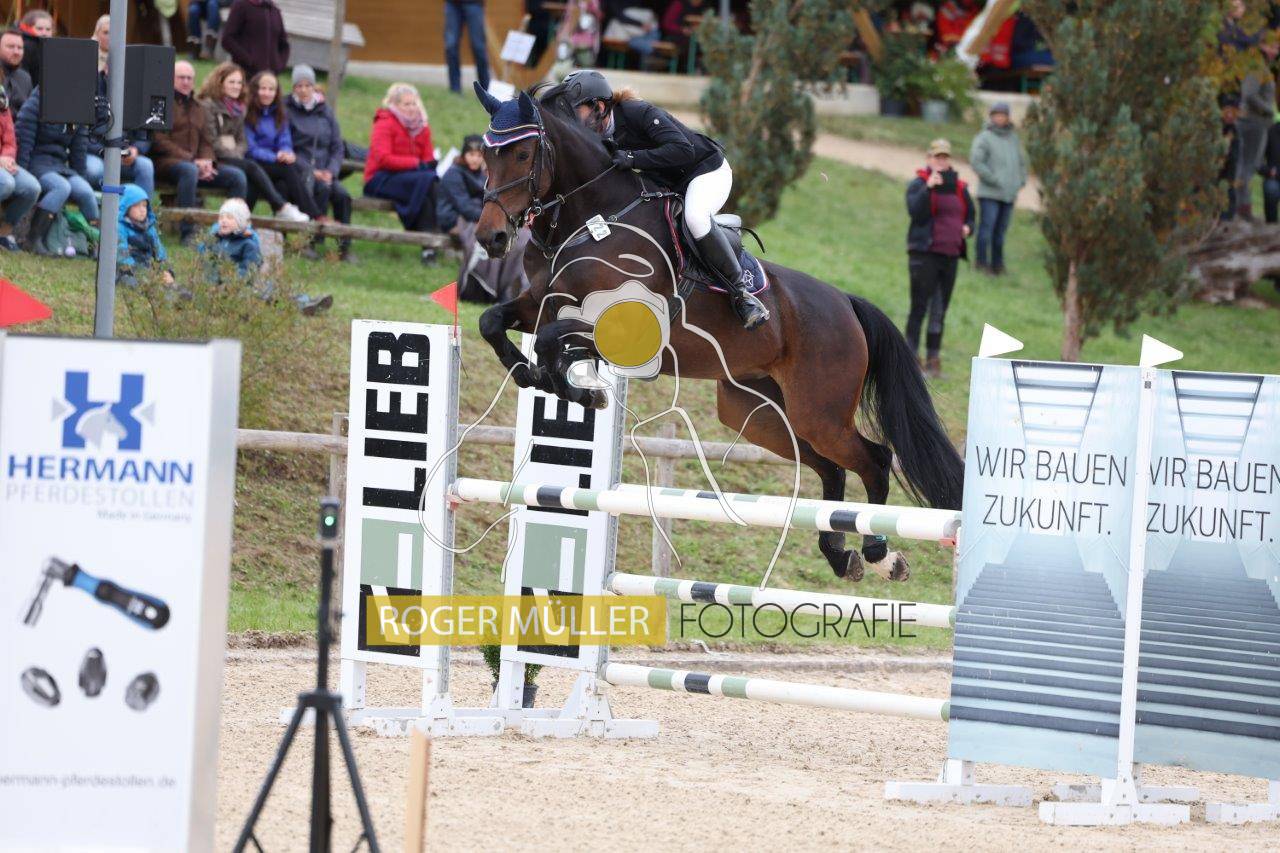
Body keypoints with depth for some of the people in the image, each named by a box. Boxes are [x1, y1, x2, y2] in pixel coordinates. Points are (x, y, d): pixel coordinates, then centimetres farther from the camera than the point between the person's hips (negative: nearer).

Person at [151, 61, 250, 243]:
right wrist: (193, 161, -15)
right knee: (190, 171, -41)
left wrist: (206, 161, -5)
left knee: (237, 175, -13)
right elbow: (159, 141, -8)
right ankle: (187, 233, -42)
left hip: (196, 163, 7)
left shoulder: (198, 108, 24)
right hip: (167, 161, -7)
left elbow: (206, 141, 20)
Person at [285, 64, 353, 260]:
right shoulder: (287, 111, 3)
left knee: (342, 194, -25)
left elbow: (337, 147, 14)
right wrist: (311, 171, -14)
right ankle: (312, 241, -27)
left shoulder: (325, 111, 16)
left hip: (324, 171, 4)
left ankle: (345, 247, -19)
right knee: (322, 188, -33)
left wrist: (331, 171, -5)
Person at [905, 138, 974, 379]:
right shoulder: (918, 185, -3)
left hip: (950, 255, 6)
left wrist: (968, 228, 3)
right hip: (925, 254, -6)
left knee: (940, 310, 8)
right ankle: (912, 358, -7)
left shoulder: (959, 188, 14)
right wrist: (929, 188, -28)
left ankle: (933, 361, 13)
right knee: (920, 307, -7)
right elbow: (916, 212, -18)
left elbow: (970, 215, 25)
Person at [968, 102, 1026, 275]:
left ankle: (997, 264, 12)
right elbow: (976, 161, -14)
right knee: (987, 228, -10)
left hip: (1009, 194, 6)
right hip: (989, 194, -6)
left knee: (1000, 231, 8)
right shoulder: (984, 138, -4)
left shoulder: (1013, 139, 17)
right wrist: (994, 180, -16)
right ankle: (982, 263, -7)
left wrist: (1021, 180, 10)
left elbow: (1021, 162, 27)